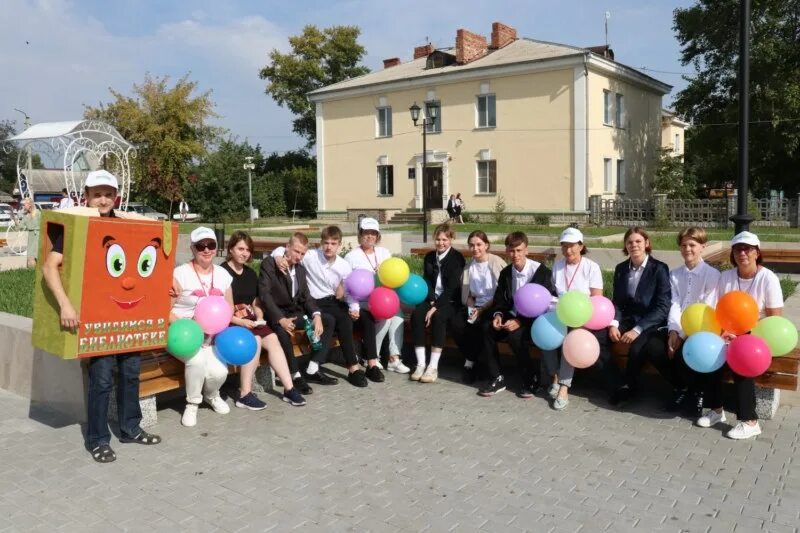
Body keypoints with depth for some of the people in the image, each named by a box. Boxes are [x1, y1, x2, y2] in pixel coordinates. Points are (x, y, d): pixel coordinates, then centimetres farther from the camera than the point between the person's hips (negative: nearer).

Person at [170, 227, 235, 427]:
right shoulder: (180, 274, -8)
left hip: (212, 337, 4)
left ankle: (212, 395, 19)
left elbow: (229, 308, 16)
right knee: (197, 360, -34)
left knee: (219, 372, -21)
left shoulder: (223, 274, 6)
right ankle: (192, 403, -3)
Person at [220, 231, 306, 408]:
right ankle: (245, 394, -22)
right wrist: (240, 321, -20)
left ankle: (289, 389, -18)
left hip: (249, 321, 6)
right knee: (255, 341, -30)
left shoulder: (251, 273, 15)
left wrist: (259, 318, 0)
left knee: (272, 338, -18)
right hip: (228, 322, -6)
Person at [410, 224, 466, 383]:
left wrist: (436, 307, -21)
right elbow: (427, 281, 6)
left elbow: (452, 286, -14)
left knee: (438, 317, -35)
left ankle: (433, 367, -31)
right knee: (416, 314, -26)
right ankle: (420, 364, -24)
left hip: (451, 301, -4)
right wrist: (432, 301, -12)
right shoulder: (429, 257, 11)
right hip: (432, 299, 5)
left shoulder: (457, 257, -6)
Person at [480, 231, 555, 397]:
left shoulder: (541, 271, -14)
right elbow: (500, 300, 9)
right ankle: (497, 378, -10)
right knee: (487, 329, -19)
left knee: (515, 335, -33)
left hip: (534, 319, -5)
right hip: (514, 316, 6)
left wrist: (520, 321, -27)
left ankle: (531, 379, -10)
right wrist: (498, 315, -16)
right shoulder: (505, 273, 4)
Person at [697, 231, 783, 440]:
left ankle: (749, 421, -18)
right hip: (731, 334, 4)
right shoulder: (725, 277, 1)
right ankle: (716, 408, -8)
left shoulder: (768, 278, -11)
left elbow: (775, 319, -12)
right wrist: (724, 331, -18)